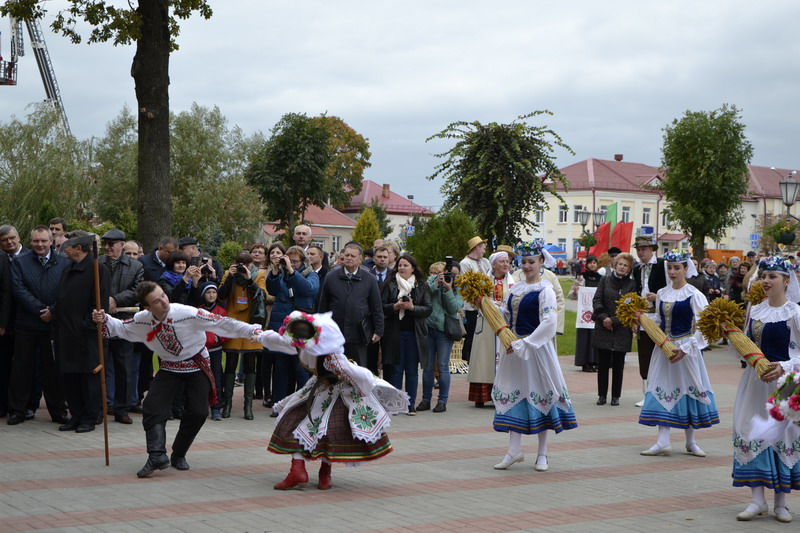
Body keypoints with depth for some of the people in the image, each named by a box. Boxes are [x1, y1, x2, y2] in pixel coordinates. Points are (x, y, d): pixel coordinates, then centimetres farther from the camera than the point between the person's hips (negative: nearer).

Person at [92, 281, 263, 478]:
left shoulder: (188, 314, -28)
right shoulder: (143, 320, -15)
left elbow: (221, 322, -25)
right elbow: (122, 328, 4)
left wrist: (252, 330, -27)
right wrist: (104, 320, -15)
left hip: (197, 366, -2)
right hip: (169, 368, 2)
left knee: (198, 412, -11)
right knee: (153, 406, -18)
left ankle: (178, 455, 8)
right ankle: (157, 456, -25)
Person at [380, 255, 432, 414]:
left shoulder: (422, 286, 5)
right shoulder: (390, 284, 5)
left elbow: (428, 309, -1)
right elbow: (381, 306, 0)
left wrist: (412, 307, -16)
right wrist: (395, 307, -17)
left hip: (414, 333, 0)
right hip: (395, 331, 0)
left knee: (412, 370, 3)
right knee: (396, 368, 2)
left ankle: (411, 404, 9)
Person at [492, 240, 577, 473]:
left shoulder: (545, 290, -9)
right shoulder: (516, 288, 12)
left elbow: (548, 323, -18)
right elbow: (505, 314, 16)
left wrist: (523, 344, -21)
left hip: (536, 349, -7)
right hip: (514, 348, 7)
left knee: (539, 394, 1)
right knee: (513, 394, 6)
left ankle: (542, 453, 11)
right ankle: (514, 450, 12)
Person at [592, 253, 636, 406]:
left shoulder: (632, 284, 2)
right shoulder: (605, 280, 6)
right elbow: (597, 300, 1)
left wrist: (613, 320, -10)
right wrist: (603, 317, -13)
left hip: (622, 329, -1)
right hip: (603, 329, 1)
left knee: (618, 364, 4)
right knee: (603, 363, 3)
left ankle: (616, 396, 12)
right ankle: (602, 395, 11)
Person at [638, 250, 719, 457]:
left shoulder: (694, 295, -8)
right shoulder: (662, 294, 8)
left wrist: (685, 349, -18)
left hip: (685, 350, -5)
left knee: (687, 389, 3)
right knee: (663, 390, 0)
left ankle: (691, 442, 16)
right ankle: (663, 442, 0)